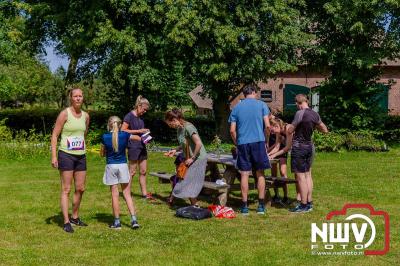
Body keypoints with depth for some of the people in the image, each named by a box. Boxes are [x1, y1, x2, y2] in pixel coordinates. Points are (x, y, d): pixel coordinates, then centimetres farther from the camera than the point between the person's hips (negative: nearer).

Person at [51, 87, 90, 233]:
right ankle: (66, 222, 0)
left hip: (81, 156, 6)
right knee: (66, 189, -3)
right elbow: (54, 135, -8)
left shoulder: (86, 116, 8)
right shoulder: (64, 114, -8)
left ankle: (75, 217, 28)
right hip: (66, 155, -6)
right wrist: (54, 156, -15)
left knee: (80, 189, 11)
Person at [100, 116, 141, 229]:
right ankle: (134, 219, 2)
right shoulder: (124, 135, -4)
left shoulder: (105, 137, -7)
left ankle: (117, 221, 9)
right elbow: (139, 138, 12)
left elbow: (102, 154, 4)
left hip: (111, 166, -1)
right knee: (127, 194, 8)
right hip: (123, 166, 1)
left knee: (114, 194, 5)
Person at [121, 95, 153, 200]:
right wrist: (138, 131, -17)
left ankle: (144, 193, 17)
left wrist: (145, 132, 4)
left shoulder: (140, 117, 14)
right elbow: (123, 130, -15)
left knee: (143, 171, 10)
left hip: (142, 146, 8)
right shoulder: (129, 116, -9)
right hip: (133, 147, -8)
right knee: (132, 172, -2)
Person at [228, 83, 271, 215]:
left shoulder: (236, 108, 9)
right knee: (260, 174, 7)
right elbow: (267, 126, -3)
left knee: (244, 174, 4)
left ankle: (244, 206, 6)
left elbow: (232, 130, 4)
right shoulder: (261, 105, 4)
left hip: (243, 143, 1)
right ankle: (261, 205, 7)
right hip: (258, 142, -1)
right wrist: (265, 139, 11)